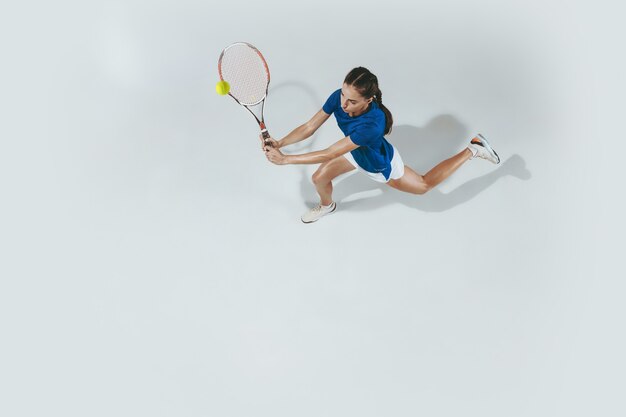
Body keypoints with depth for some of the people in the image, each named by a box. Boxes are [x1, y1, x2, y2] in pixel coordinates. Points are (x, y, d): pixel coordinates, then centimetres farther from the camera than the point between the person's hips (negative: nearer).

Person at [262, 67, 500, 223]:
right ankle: (326, 206, 36)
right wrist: (280, 143, -37)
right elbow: (309, 127, -23)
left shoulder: (371, 124, -49)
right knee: (319, 178, -3)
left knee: (424, 185, 19)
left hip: (380, 163, -5)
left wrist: (285, 159, -44)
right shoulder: (338, 97, -32)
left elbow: (328, 154, -45)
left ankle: (472, 149, 31)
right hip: (355, 152, 5)